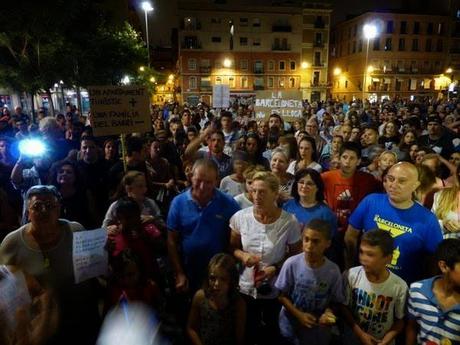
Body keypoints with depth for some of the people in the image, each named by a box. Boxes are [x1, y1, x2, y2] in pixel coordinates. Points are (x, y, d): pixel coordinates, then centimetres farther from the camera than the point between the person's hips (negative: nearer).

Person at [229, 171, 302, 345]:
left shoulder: (290, 222, -18)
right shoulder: (240, 217, -12)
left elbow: (295, 254, -5)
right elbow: (232, 248, 1)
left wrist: (275, 268, -19)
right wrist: (242, 255, -20)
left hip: (276, 291, -1)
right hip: (246, 288, 2)